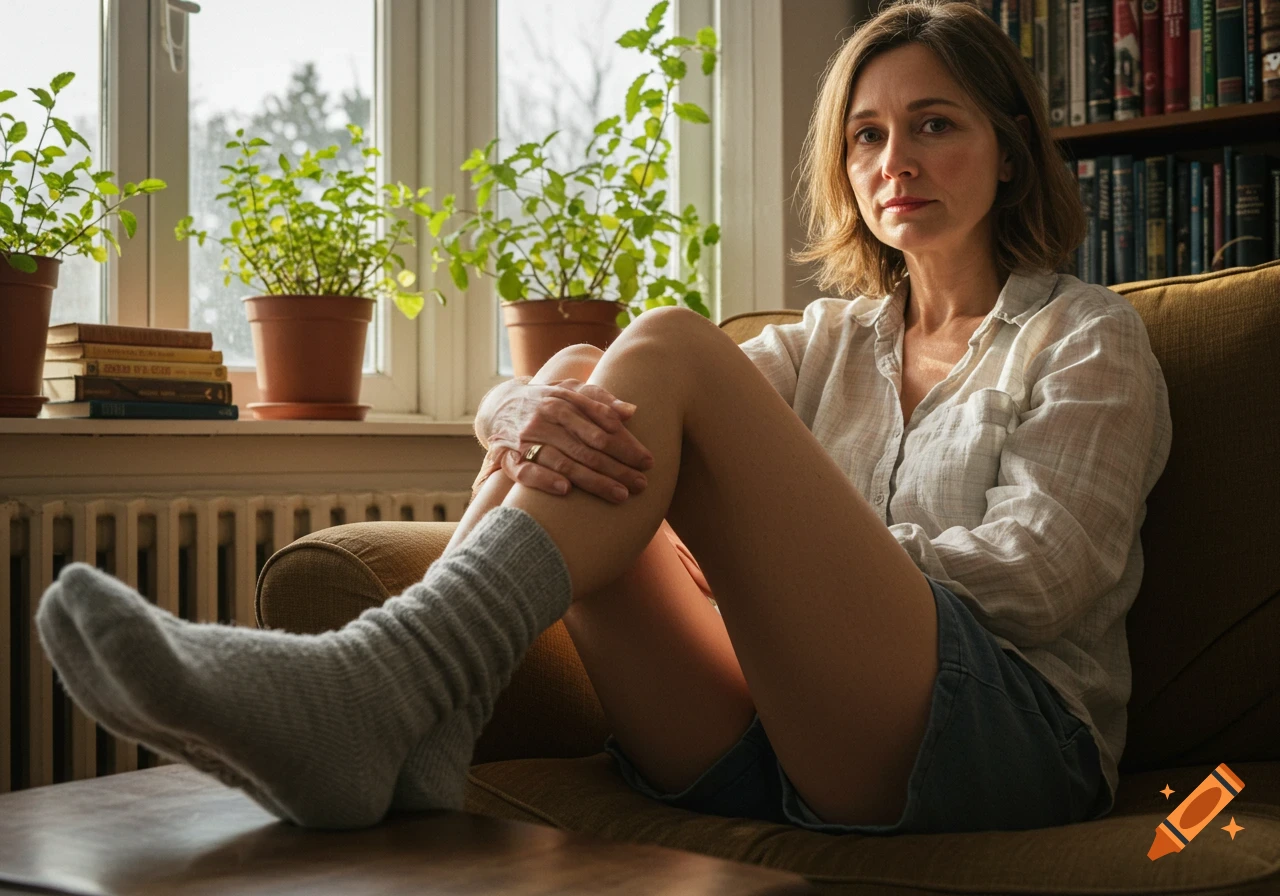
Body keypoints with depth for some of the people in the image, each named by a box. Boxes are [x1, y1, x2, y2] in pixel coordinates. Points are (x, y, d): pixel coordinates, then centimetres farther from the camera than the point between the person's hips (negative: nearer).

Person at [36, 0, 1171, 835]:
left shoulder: (1087, 336, 14)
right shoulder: (835, 339, 25)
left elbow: (1047, 572, -2)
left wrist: (780, 546, -3)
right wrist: (533, 409, -13)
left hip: (1014, 738, -4)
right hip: (772, 758, 5)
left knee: (668, 349, -20)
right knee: (578, 379, -9)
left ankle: (380, 686, -37)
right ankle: (404, 738, -27)